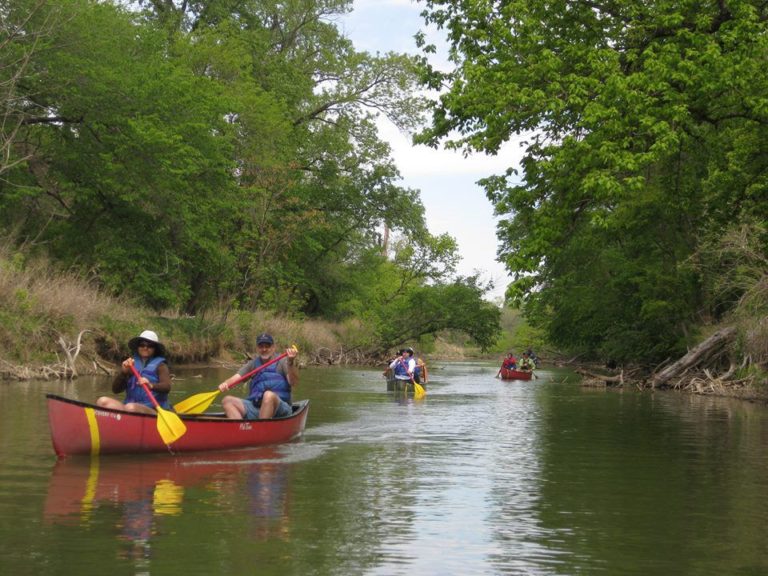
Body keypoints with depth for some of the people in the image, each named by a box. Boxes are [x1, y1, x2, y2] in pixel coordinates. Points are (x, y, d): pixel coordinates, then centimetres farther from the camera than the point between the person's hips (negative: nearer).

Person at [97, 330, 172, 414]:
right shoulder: (131, 364, 16)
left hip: (153, 410, -4)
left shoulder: (160, 365, 7)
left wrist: (151, 385, -34)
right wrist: (124, 372, -8)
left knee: (131, 407, -37)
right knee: (102, 401, -19)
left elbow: (167, 387, -13)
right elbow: (115, 390, 10)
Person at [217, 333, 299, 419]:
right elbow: (236, 377, 5)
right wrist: (225, 384, -18)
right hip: (255, 407, 5)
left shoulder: (282, 362, 4)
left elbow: (294, 384, -10)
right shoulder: (253, 364, 16)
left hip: (280, 409, -5)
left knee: (269, 395, -36)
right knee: (227, 400, -13)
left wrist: (291, 363, -26)